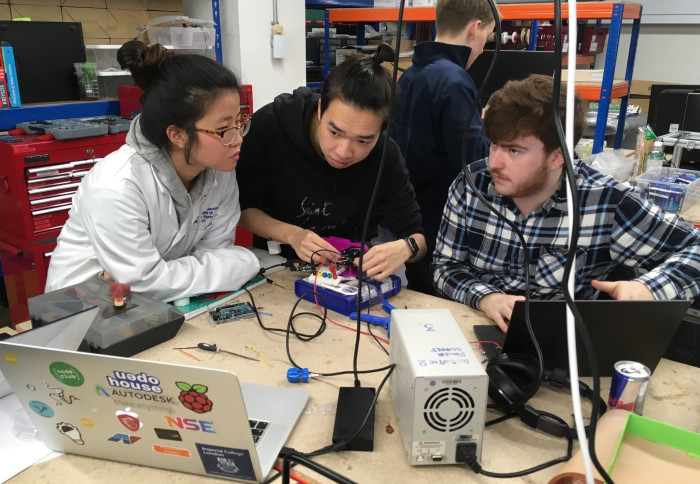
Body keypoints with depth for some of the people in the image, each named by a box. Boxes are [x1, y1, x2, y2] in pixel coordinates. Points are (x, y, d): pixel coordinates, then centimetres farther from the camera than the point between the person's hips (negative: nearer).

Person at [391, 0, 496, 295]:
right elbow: (474, 159, -23)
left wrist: (478, 120, 19)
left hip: (412, 215, 9)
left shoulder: (410, 75, 10)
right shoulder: (453, 81, -19)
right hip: (443, 222, -9)